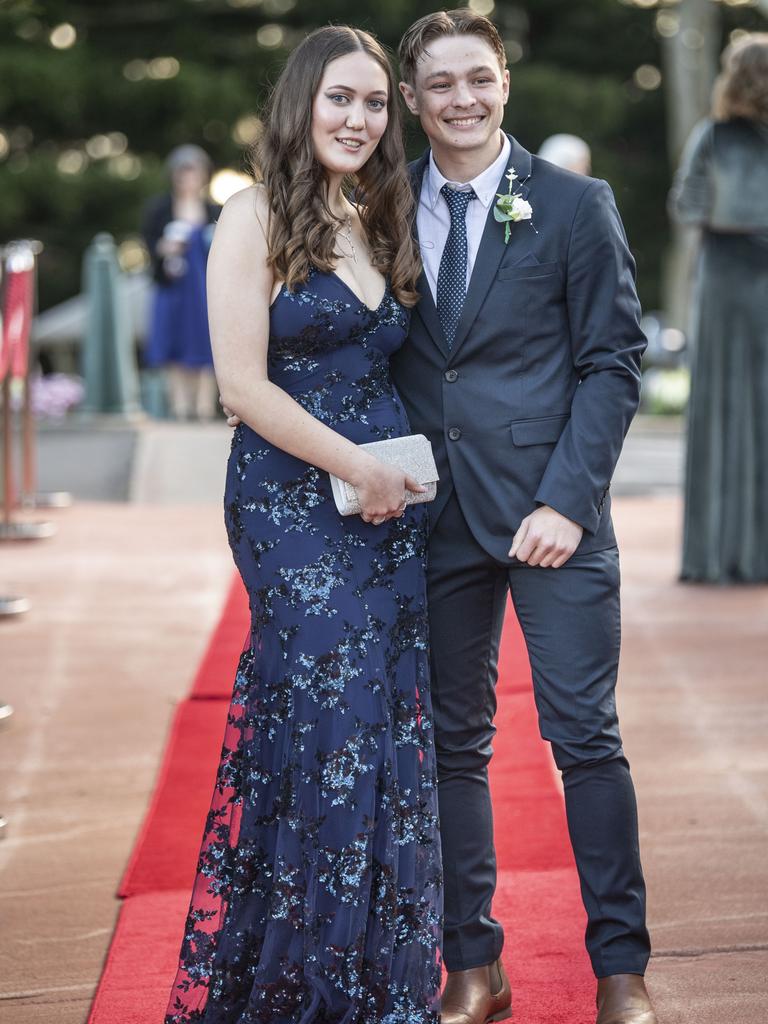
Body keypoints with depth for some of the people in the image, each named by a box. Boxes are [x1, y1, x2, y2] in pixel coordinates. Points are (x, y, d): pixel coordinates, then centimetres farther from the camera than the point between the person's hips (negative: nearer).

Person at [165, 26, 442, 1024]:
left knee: (391, 730, 5)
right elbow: (244, 385, -11)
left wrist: (408, 470, 5)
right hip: (291, 503, -6)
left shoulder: (382, 226, 15)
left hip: (390, 501, 6)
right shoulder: (256, 219, -4)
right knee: (334, 715, -9)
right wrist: (358, 467, -11)